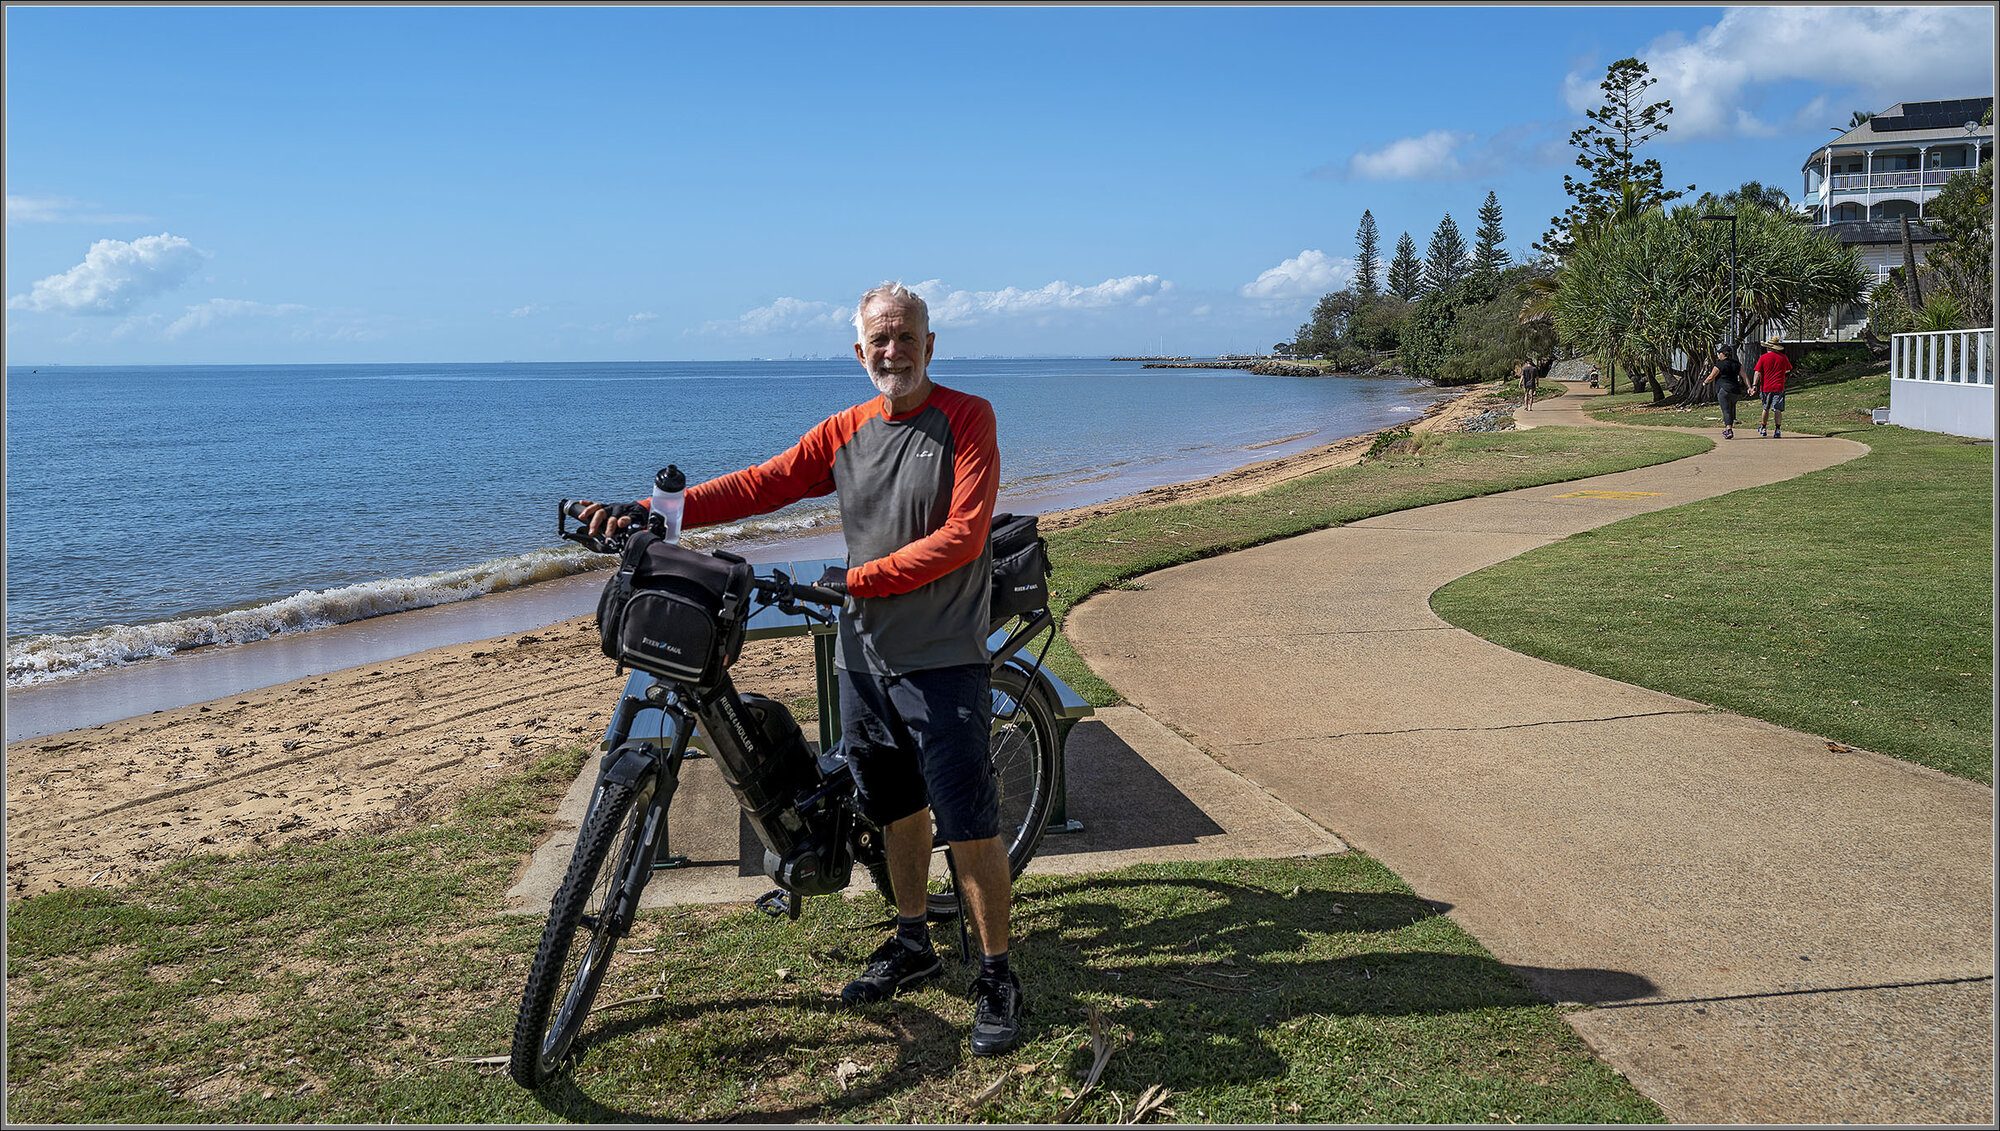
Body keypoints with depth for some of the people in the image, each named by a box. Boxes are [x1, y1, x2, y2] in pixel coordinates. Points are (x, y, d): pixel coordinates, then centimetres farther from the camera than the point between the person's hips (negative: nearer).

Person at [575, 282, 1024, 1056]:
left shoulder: (967, 418, -8)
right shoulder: (845, 432, 8)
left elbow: (962, 536, -15)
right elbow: (760, 484, 2)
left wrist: (856, 579, -18)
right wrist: (656, 510, -10)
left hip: (942, 659, -5)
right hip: (864, 655, 5)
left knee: (970, 825, -5)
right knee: (896, 809, 17)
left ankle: (997, 975, 11)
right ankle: (913, 945, 35)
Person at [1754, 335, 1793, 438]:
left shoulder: (1763, 358, -3)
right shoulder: (1783, 357, 4)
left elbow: (1758, 373, -7)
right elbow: (1788, 371, 18)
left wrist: (1755, 385, -6)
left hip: (1766, 387, 0)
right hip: (1779, 387, 0)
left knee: (1766, 408, 16)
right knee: (1778, 410, -3)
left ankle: (1763, 428, 26)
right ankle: (1777, 430, -12)